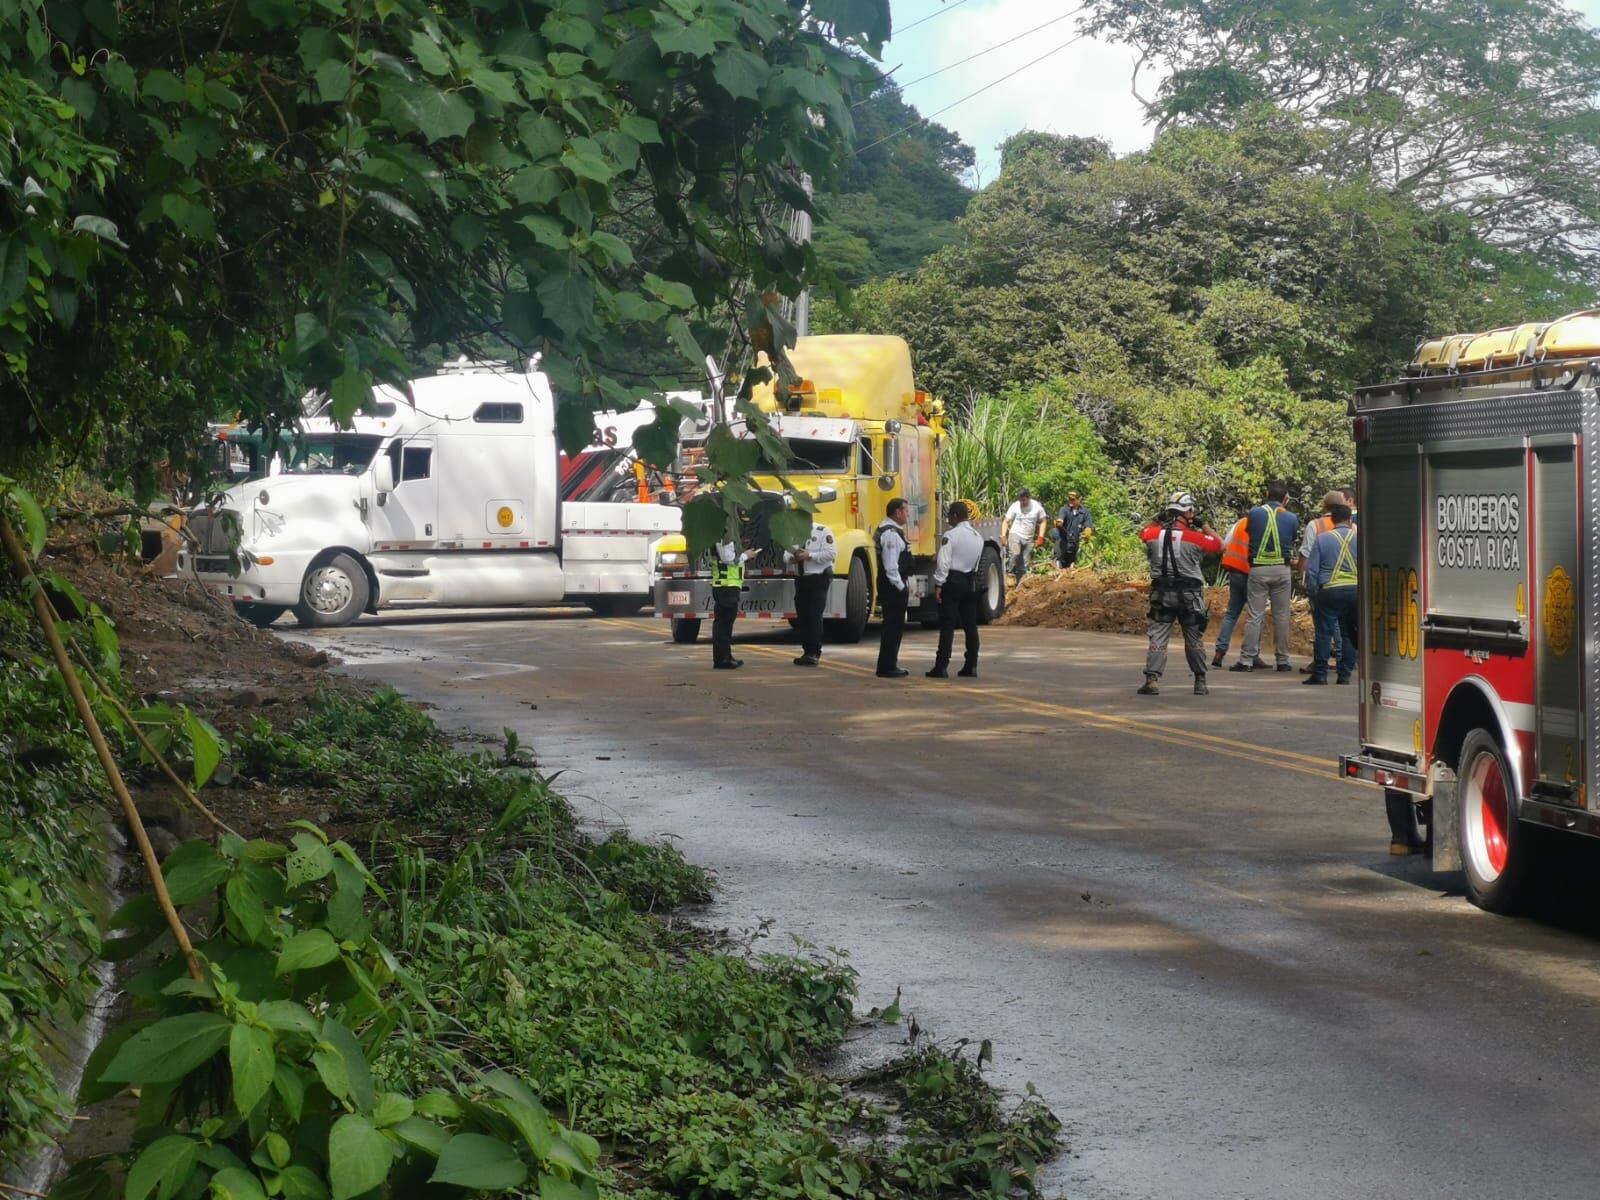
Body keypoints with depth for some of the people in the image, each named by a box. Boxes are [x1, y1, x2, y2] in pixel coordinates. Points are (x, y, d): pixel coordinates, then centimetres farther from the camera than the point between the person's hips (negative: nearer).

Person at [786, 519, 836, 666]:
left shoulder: (823, 531, -7)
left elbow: (831, 553, -16)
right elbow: (786, 554, 12)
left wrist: (810, 555, -20)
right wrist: (792, 557, -12)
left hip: (818, 579, -6)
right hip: (801, 578, 6)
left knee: (815, 616, -10)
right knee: (802, 616, 7)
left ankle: (814, 653, -7)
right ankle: (807, 651, 14)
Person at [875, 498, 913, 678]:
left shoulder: (893, 530, 16)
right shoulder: (891, 533, -19)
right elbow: (890, 565, -23)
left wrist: (903, 584, 20)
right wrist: (900, 586, -18)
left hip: (894, 585, 11)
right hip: (893, 587, -11)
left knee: (895, 625, 16)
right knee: (893, 625, -7)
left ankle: (890, 664, 23)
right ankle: (887, 667, -4)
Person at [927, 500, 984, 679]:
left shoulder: (950, 535, -13)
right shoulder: (978, 537, 10)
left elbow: (943, 562, -17)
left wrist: (938, 584, -14)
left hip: (952, 581, -6)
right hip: (971, 582, 7)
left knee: (947, 625, -7)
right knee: (970, 625, 9)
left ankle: (941, 667, -9)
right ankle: (971, 666, 10)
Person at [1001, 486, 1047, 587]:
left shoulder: (1037, 507, 1)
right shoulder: (1015, 507, -4)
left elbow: (1042, 522, 10)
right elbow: (1006, 522, -1)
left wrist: (1041, 537, 0)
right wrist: (1003, 536, -14)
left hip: (1029, 539, 3)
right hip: (1015, 535, -3)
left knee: (1026, 564, 3)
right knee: (1015, 554, -29)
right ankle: (1011, 575, -19)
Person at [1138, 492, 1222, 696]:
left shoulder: (1153, 534, -5)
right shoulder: (1195, 538, -13)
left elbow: (1144, 533, 19)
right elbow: (1219, 545, 3)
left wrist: (1159, 521, 18)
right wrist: (1204, 526, 9)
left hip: (1161, 593, 2)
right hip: (1189, 595, -2)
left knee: (1158, 637, 3)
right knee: (1194, 639, 11)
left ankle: (1152, 679, -9)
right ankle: (1200, 681, 19)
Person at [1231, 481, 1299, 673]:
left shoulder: (1254, 513, -3)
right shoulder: (1291, 518, 0)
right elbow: (1292, 543, 9)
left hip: (1258, 569, -1)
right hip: (1282, 570, 1)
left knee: (1255, 616, 0)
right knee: (1281, 616, 8)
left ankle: (1247, 659, -5)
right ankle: (1282, 660, 11)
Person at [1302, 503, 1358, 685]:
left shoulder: (1322, 539, 0)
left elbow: (1311, 570, 0)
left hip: (1330, 590, -2)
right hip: (1355, 590, 2)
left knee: (1324, 632, 1)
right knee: (1348, 633, 9)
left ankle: (1320, 674, -1)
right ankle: (1345, 675, 9)